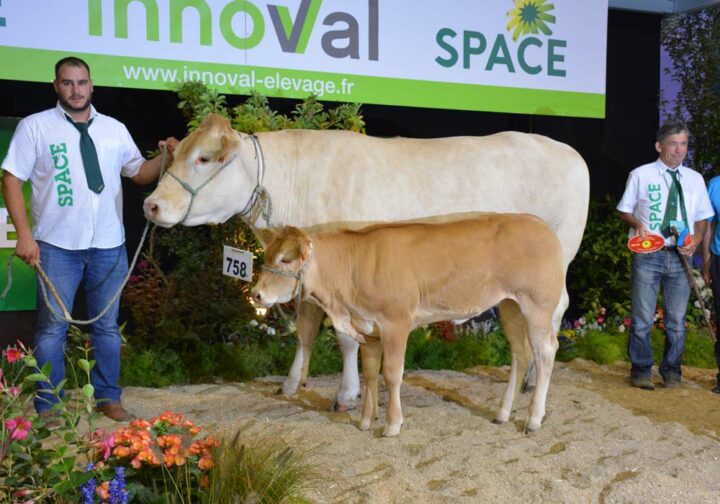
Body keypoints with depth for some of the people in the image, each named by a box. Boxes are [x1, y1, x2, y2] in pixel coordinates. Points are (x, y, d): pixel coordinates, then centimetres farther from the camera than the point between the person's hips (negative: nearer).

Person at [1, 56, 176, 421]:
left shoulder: (115, 129, 10)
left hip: (109, 245, 3)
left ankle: (107, 397, 24)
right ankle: (46, 406, 15)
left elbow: (140, 173, 16)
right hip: (57, 246, -3)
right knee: (52, 328, 3)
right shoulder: (35, 126, 0)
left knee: (107, 325, 12)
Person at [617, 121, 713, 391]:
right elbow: (624, 210, 8)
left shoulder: (695, 179, 11)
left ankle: (671, 372, 22)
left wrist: (695, 241, -4)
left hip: (680, 257, 3)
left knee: (677, 319, 8)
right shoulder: (641, 175, 3)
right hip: (648, 255, -3)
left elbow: (702, 218, 15)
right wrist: (637, 223, -14)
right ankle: (641, 371, 12)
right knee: (643, 318, -1)